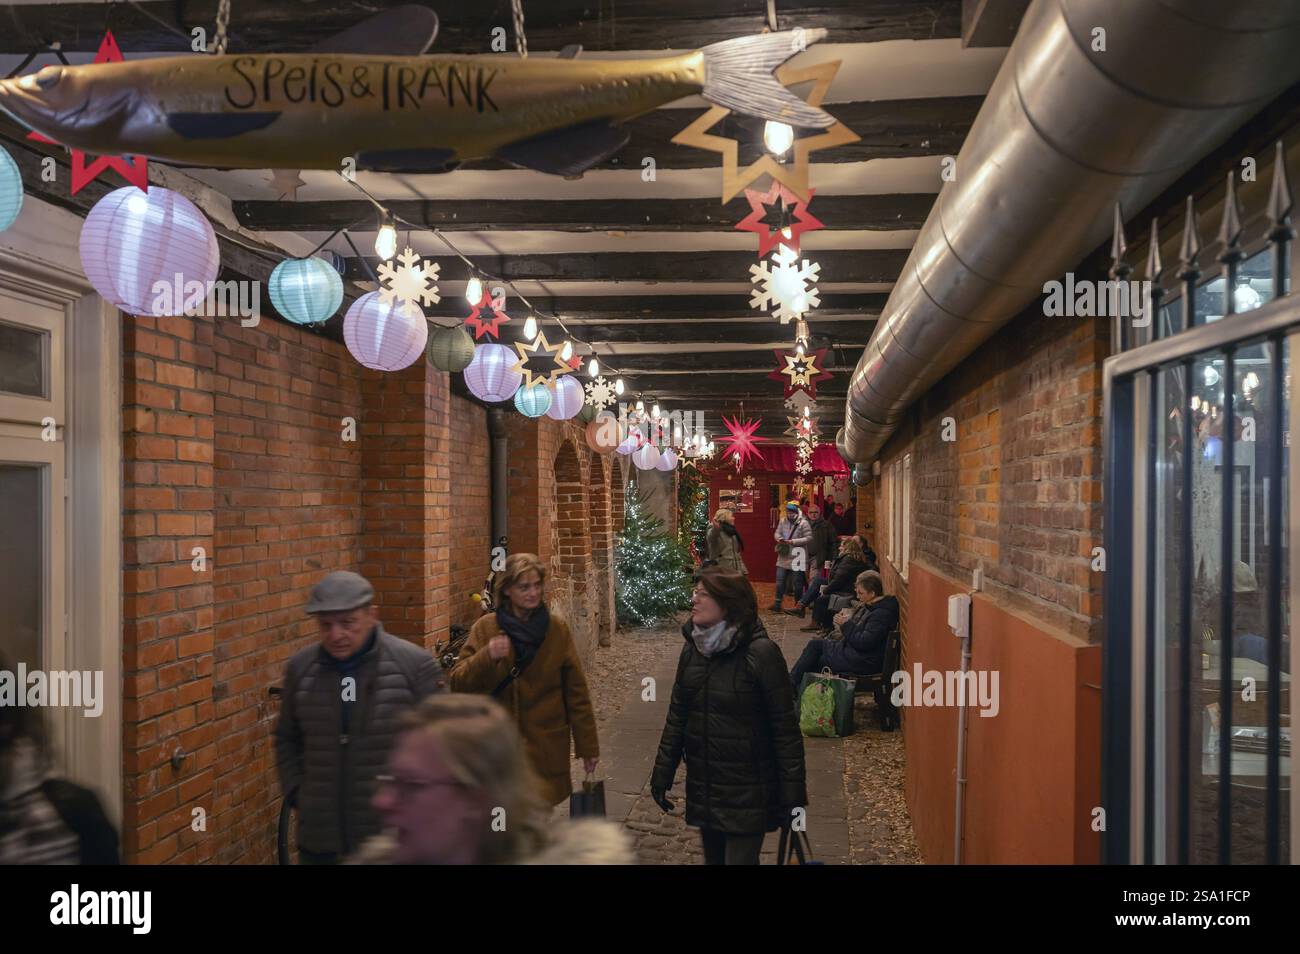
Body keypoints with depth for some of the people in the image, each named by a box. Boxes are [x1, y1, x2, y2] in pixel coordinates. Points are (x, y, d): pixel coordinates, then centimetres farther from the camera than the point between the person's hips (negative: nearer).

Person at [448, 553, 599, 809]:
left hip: (545, 748, 0)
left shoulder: (557, 629, 1)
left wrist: (587, 746, 4)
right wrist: (486, 657, -21)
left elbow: (576, 692, 4)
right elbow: (458, 684, -3)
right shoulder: (485, 629, 0)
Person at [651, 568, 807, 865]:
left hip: (747, 793, -6)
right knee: (713, 857, 16)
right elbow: (677, 715, 9)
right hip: (702, 787, 6)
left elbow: (785, 727, -13)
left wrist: (792, 792, -12)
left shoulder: (761, 652, -16)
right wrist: (662, 772, 8)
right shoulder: (693, 648, 2)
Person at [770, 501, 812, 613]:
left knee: (797, 584, 5)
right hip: (783, 557, 5)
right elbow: (777, 533, 14)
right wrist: (779, 539, -11)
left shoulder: (803, 523, -12)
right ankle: (777, 604, 16)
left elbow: (809, 538, -15)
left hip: (797, 557, -5)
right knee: (780, 581, 7)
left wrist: (793, 542, -20)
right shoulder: (783, 522, 6)